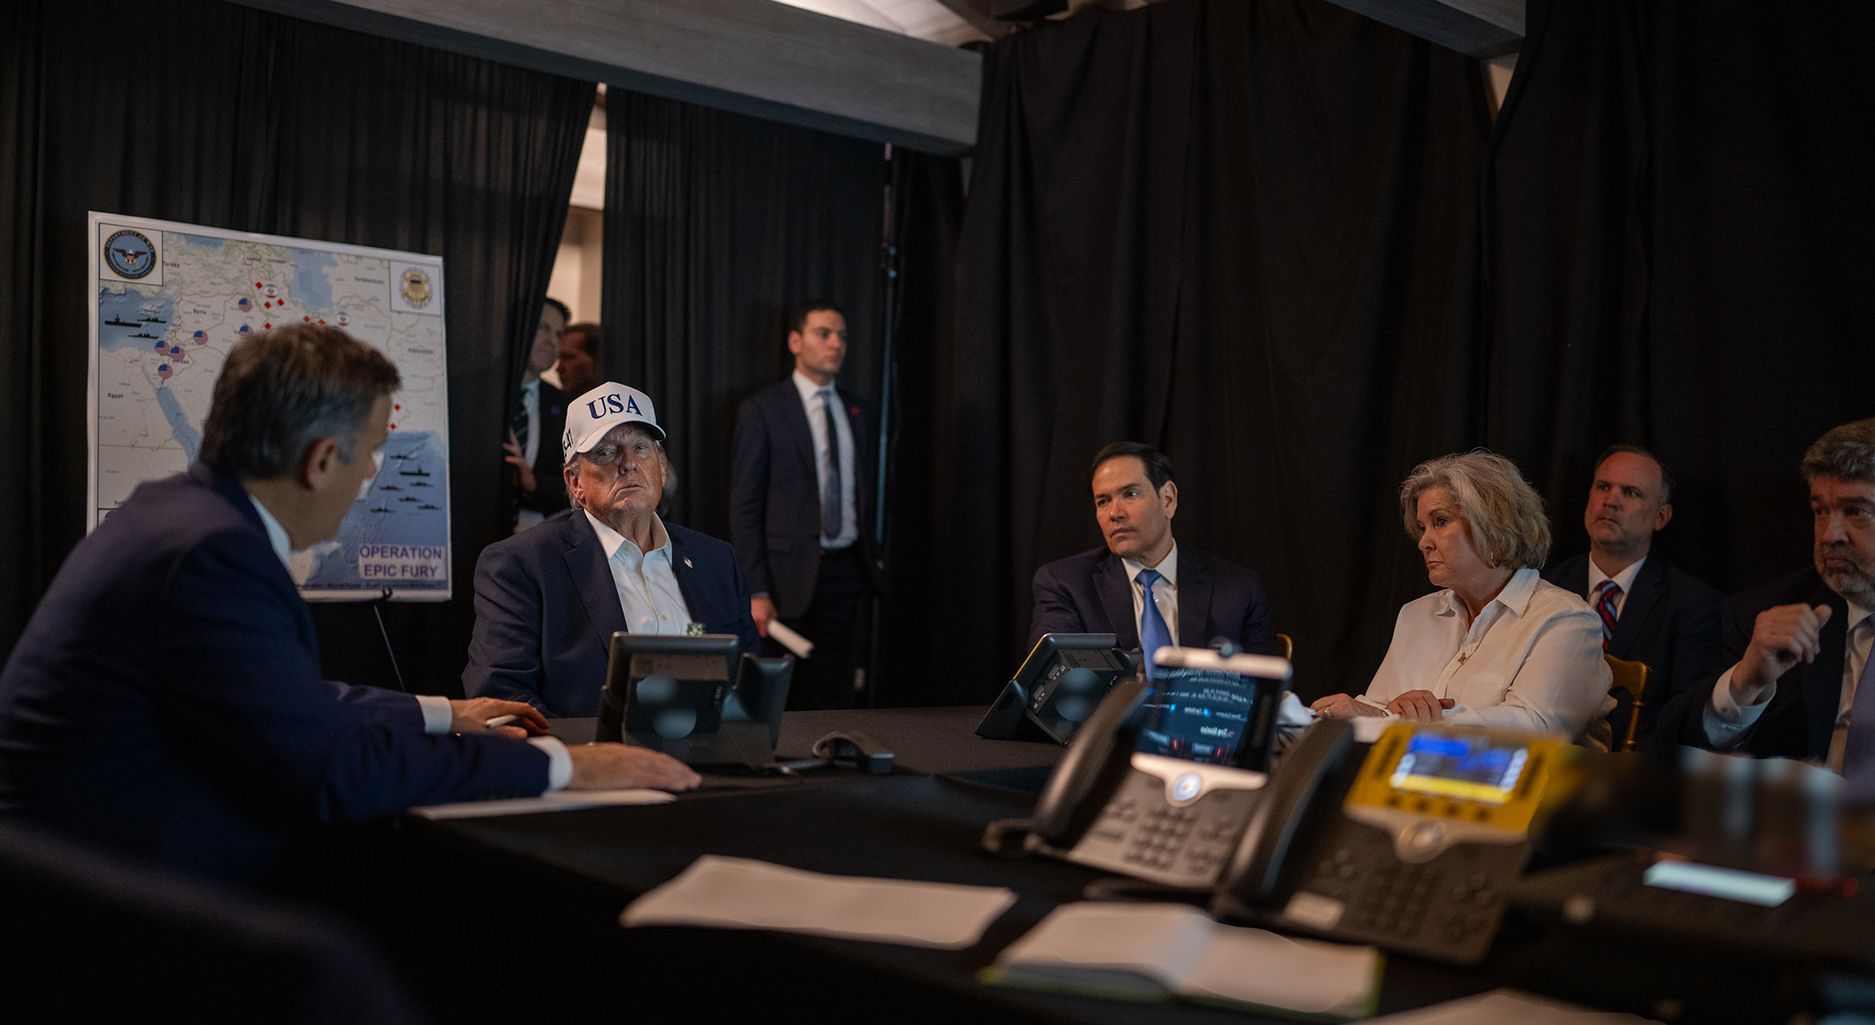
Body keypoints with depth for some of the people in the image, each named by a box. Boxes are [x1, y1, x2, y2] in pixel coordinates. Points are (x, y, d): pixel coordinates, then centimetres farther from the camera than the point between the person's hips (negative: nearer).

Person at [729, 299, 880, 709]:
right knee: (782, 700, 3)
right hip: (791, 575, -4)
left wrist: (872, 554, 6)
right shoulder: (762, 410, -4)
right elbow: (744, 504, -7)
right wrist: (756, 592, -13)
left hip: (846, 570, 5)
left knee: (837, 697, 7)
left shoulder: (855, 411, 12)